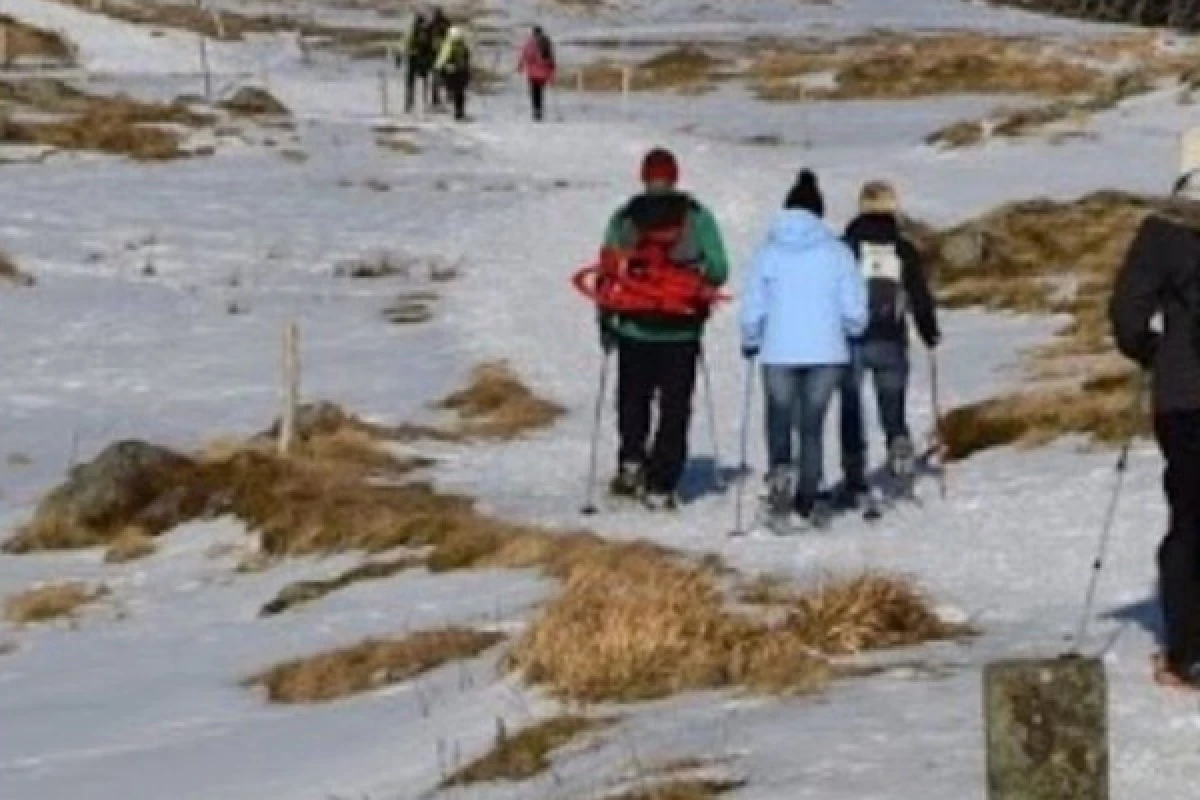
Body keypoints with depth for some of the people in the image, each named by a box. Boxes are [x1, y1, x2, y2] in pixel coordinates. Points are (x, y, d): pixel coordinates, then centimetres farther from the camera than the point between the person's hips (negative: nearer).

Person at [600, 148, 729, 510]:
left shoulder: (624, 219, 0)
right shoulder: (698, 218, -2)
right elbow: (718, 271, -5)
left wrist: (605, 323, 11)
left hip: (634, 328, 1)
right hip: (682, 331, -1)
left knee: (633, 399, 21)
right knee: (674, 409, 6)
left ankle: (631, 461, 4)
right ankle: (660, 486, 2)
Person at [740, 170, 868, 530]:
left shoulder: (768, 252, -2)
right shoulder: (838, 252, -2)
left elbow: (752, 309, -2)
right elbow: (853, 309, -2)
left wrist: (750, 342, 16)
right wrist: (853, 332, 19)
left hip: (779, 352, -1)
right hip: (826, 352, 1)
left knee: (779, 420, 11)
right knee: (812, 425, 11)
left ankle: (780, 470, -15)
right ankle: (807, 500, 13)